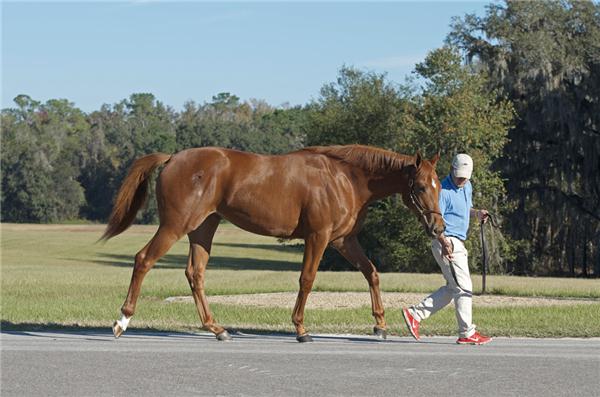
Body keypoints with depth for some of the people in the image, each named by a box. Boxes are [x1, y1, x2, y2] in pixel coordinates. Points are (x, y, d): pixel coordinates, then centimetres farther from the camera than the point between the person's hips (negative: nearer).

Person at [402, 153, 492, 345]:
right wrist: (444, 242, -33)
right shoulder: (443, 190, -15)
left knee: (452, 288, 14)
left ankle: (415, 313, 15)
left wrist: (477, 213, 10)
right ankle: (467, 333, -1)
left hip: (458, 243, 10)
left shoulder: (467, 187, 13)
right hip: (447, 242, -10)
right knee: (464, 287, -7)